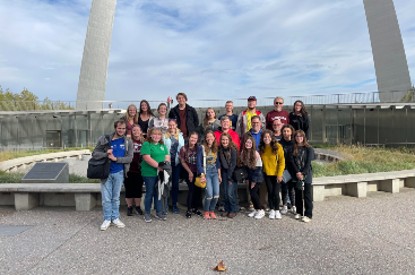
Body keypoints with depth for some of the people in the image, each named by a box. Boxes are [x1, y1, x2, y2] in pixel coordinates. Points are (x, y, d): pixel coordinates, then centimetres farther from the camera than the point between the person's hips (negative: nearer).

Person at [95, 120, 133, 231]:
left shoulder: (128, 142, 0)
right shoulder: (104, 139, -2)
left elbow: (129, 158, -7)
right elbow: (94, 153, -2)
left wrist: (115, 158, -18)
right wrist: (106, 154, -19)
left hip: (119, 173, 1)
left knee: (116, 197, 13)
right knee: (106, 198, 5)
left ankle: (115, 218, 25)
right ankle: (107, 219, 20)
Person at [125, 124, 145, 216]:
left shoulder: (144, 142, 4)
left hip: (139, 170, 2)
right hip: (129, 170, -2)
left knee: (138, 189, 9)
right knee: (129, 189, 7)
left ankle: (138, 206, 24)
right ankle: (129, 207, 20)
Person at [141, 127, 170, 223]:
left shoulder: (162, 145, 14)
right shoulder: (146, 144, -7)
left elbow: (167, 157, 9)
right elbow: (147, 158, -18)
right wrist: (158, 166, -20)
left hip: (161, 173, 6)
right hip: (150, 174, -6)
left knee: (159, 193, 14)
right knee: (149, 193, 3)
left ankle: (159, 212, 25)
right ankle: (147, 213, 18)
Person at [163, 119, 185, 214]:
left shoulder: (180, 136, 12)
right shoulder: (164, 136, -1)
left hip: (177, 162, 3)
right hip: (167, 162, -3)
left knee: (175, 183, 5)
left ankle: (174, 204, 14)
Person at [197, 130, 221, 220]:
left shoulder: (216, 148, 8)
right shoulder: (202, 148, -7)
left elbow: (218, 162, 13)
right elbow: (199, 163, -8)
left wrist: (219, 175, 10)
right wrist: (202, 175, -15)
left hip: (215, 172, 4)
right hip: (206, 172, -4)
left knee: (216, 193, -6)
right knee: (209, 194, -12)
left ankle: (212, 211, 16)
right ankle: (206, 212, 11)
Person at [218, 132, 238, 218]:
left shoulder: (233, 149, -14)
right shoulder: (220, 150, -1)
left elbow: (233, 164, -13)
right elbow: (220, 163, 4)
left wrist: (229, 177, -13)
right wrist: (220, 175, -3)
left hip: (232, 173, -4)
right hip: (224, 172, 4)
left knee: (230, 193, -9)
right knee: (225, 193, 4)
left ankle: (234, 210, 10)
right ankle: (227, 209, 20)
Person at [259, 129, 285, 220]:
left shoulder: (278, 147, -14)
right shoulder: (261, 148, -3)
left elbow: (282, 161, -11)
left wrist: (280, 174, -14)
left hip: (276, 174, -3)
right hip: (267, 174, 3)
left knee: (276, 193, -2)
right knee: (270, 192, 8)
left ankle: (277, 210, 18)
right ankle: (272, 210, 23)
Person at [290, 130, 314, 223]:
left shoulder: (309, 148, -1)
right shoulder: (293, 149, 6)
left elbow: (308, 162, -7)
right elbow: (292, 161, -1)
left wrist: (303, 173, -14)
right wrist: (297, 172, -12)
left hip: (307, 174, -3)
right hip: (296, 174, 3)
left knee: (307, 195, -2)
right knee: (298, 194, 10)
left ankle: (308, 215, 2)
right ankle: (299, 212, 22)